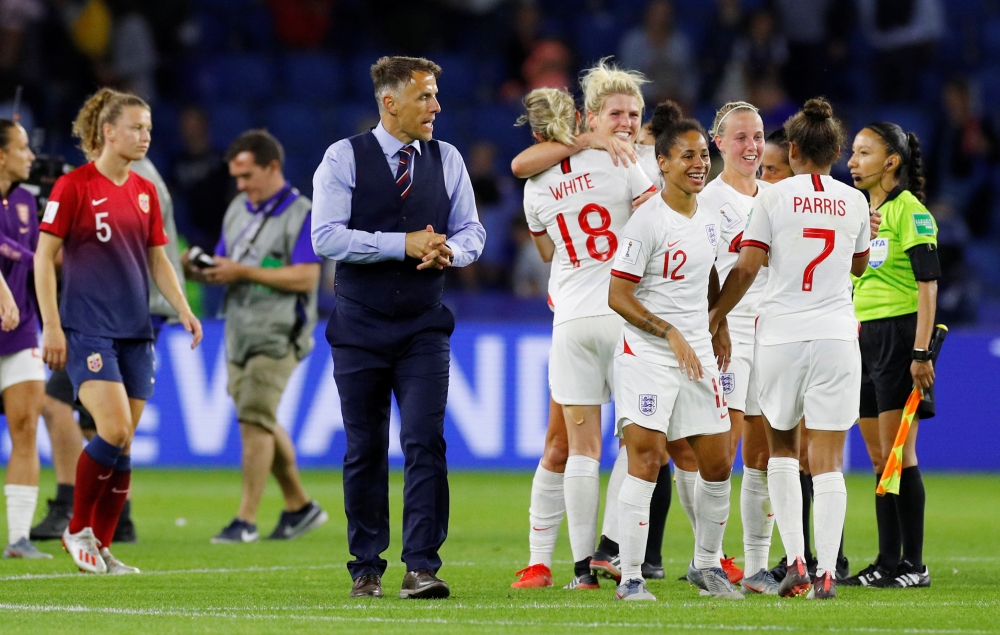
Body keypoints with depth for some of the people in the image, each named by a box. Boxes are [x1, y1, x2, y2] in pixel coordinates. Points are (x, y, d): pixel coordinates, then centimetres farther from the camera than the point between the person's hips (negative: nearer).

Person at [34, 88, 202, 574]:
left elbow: (158, 260, 17)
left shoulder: (145, 192, 11)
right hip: (87, 329, -6)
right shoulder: (73, 186, -6)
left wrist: (183, 310, 3)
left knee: (124, 444, 3)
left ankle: (101, 547, 11)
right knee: (115, 430, -18)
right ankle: (77, 529, -1)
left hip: (134, 332, 6)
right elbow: (44, 256, -6)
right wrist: (51, 326, -11)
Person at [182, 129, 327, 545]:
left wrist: (244, 272, -20)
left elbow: (305, 278, -17)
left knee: (255, 419, -13)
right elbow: (225, 267, 18)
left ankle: (246, 520, -12)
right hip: (239, 334, 8)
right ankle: (299, 506, 25)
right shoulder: (237, 210, 14)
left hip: (278, 335, -8)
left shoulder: (301, 214, -9)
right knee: (261, 423, 12)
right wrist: (202, 272, -5)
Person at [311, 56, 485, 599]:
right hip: (360, 327, -2)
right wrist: (404, 244, -18)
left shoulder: (446, 160, 8)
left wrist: (449, 251, -13)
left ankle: (422, 568, -11)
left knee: (425, 443, -10)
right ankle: (366, 569, 13)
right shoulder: (344, 158, -4)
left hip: (423, 329, 2)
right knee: (364, 451, 4)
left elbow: (471, 231, 11)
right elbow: (326, 237, -13)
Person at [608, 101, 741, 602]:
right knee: (645, 462, -13)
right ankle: (630, 577, -10)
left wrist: (719, 331, 23)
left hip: (697, 356, 7)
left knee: (717, 466, 7)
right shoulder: (647, 221, -12)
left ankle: (708, 564, 24)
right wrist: (670, 332, -18)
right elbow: (618, 295, -14)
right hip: (646, 355, -7)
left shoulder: (707, 220, 11)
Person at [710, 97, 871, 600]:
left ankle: (795, 561, 4)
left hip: (780, 333, -1)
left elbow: (746, 267, -6)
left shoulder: (774, 196, -4)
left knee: (781, 448, 15)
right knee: (827, 460, 1)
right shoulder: (854, 202, 5)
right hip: (836, 334, 1)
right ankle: (826, 572, -5)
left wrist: (716, 314, 7)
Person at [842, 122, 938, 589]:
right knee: (880, 459, 9)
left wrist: (921, 350, -19)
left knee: (898, 455, -8)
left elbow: (927, 284, -13)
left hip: (899, 333, -8)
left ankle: (913, 564, -4)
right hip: (862, 336, 8)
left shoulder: (910, 212, -8)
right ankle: (887, 562, 13)